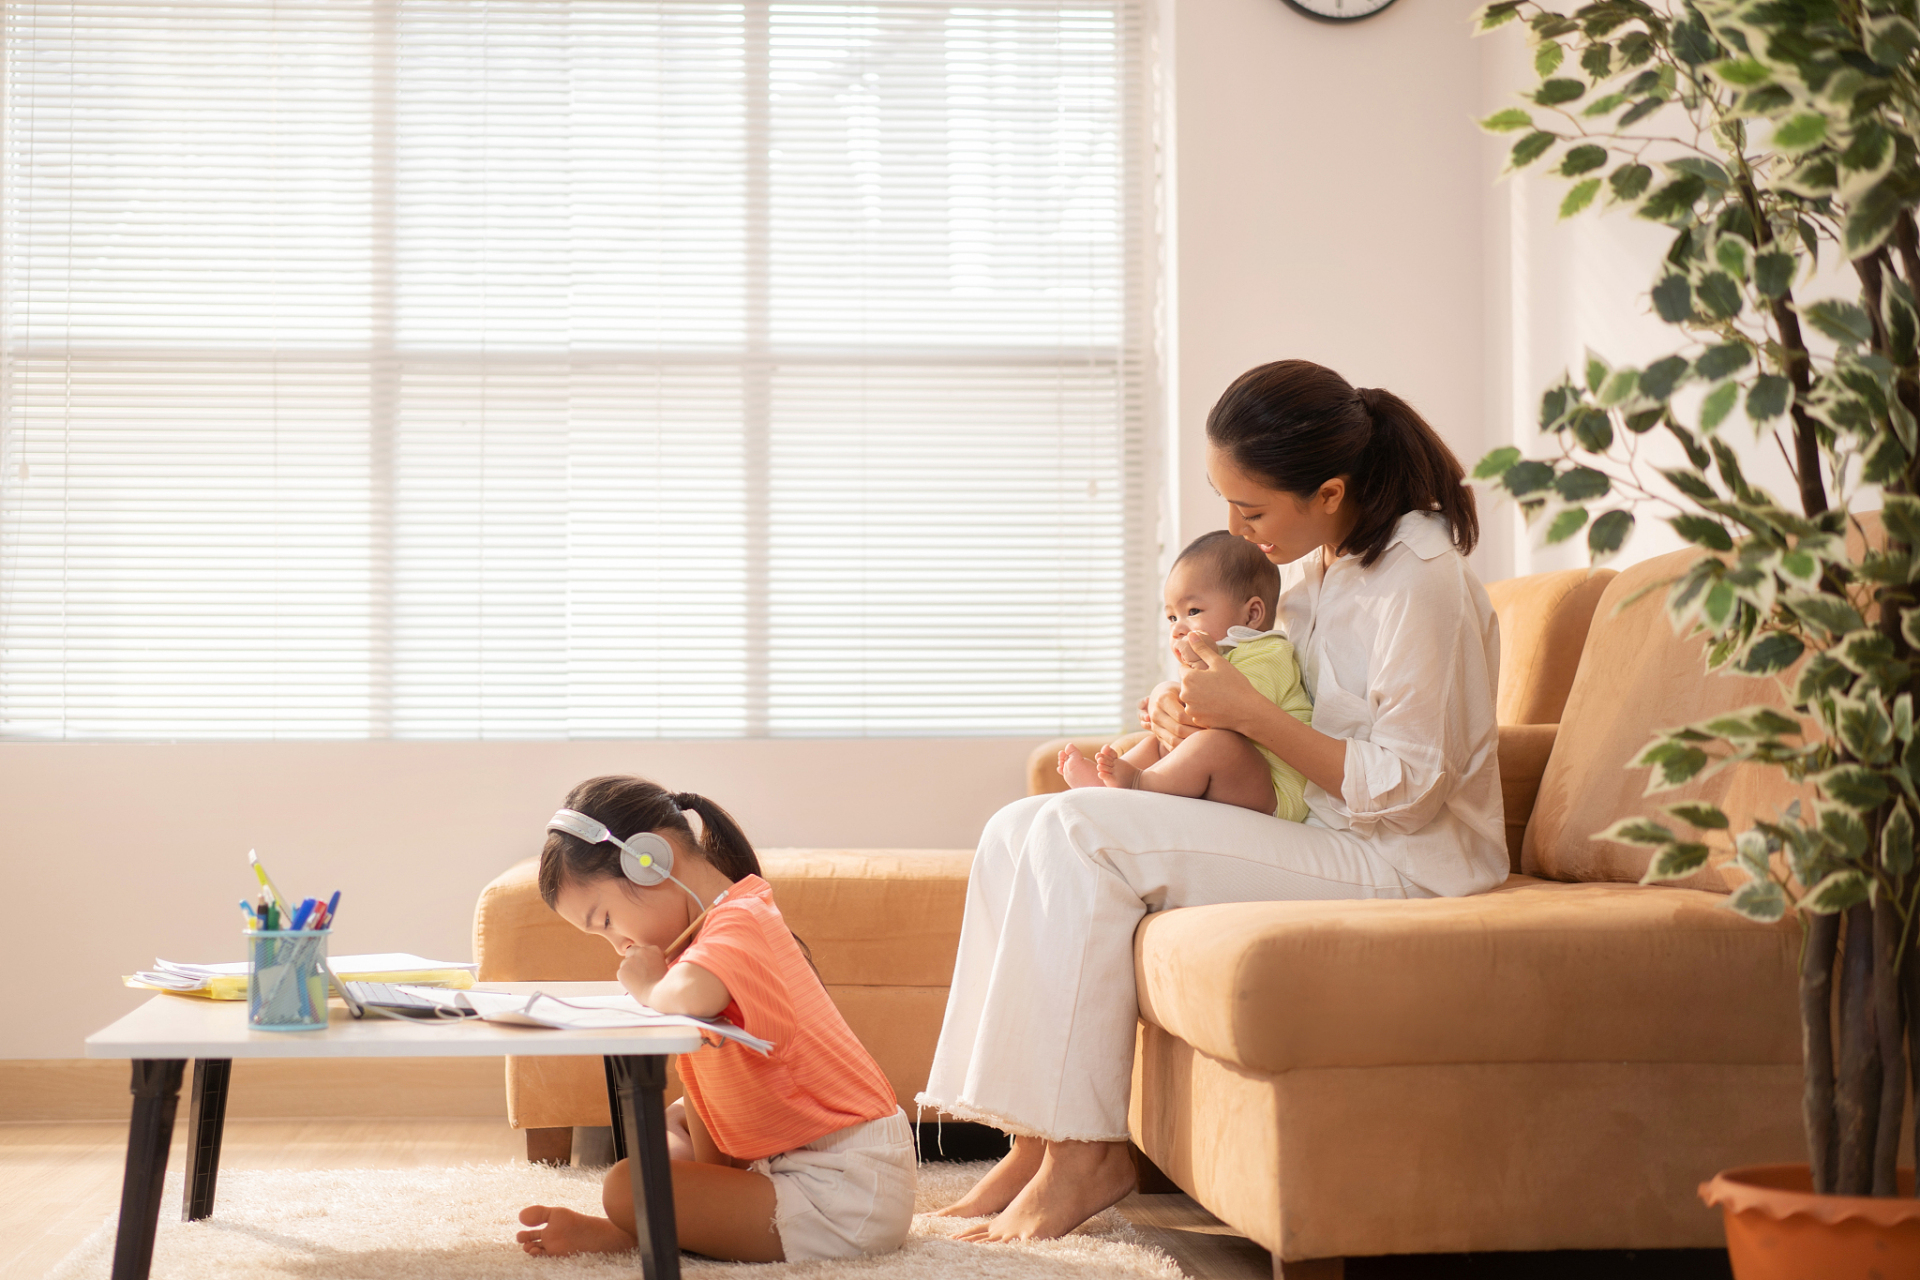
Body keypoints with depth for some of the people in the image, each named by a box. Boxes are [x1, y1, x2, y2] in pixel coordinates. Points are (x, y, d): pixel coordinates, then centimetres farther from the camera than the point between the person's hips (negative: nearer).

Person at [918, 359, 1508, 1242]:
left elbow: (1403, 788, -19)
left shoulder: (1421, 580, -17)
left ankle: (1085, 1155, -17)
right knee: (1020, 832, -5)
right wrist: (1192, 712, -1)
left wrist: (1247, 714, -20)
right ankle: (1038, 1140, -10)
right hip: (1317, 833, 10)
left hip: (1399, 865, -9)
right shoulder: (1314, 562, 10)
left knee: (1079, 834, -23)